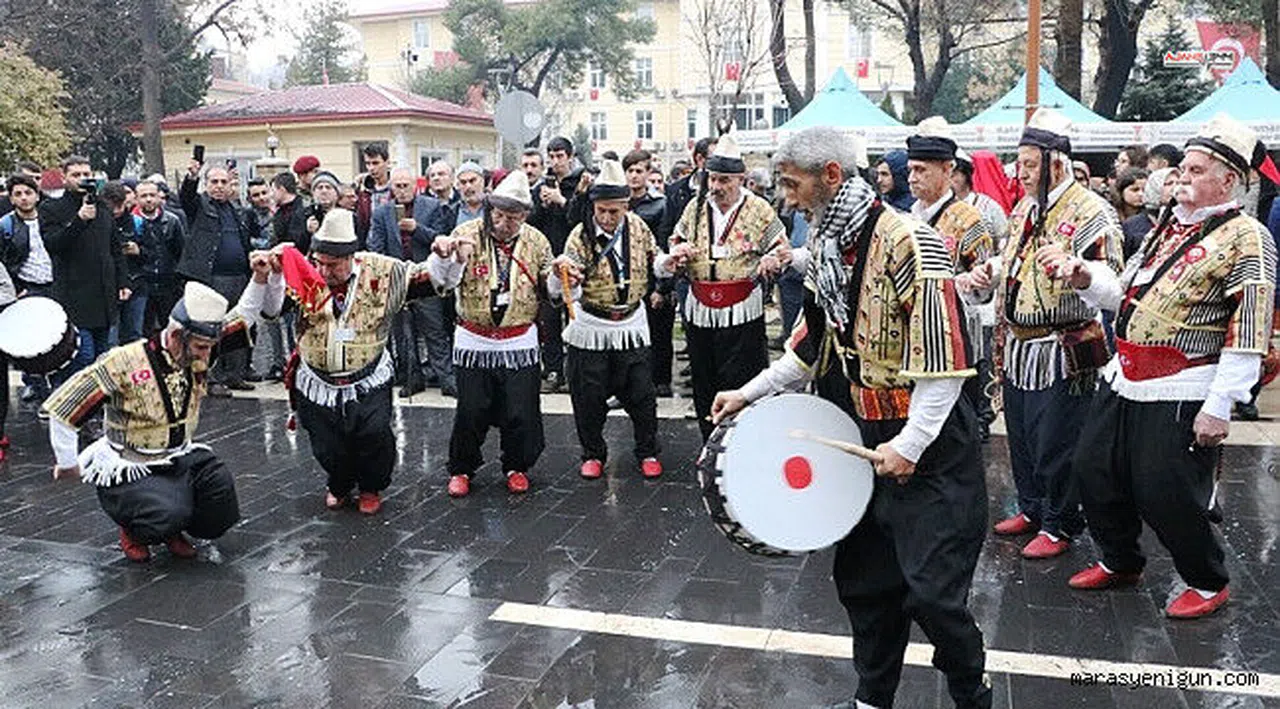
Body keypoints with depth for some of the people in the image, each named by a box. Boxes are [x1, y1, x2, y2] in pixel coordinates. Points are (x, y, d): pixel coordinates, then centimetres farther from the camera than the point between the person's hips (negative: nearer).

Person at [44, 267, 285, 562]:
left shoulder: (197, 351, -5)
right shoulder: (124, 363, -22)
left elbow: (245, 313, 1)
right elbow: (62, 406, -15)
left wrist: (262, 277, -17)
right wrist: (68, 463, -5)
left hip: (180, 458, 6)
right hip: (129, 469, -6)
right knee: (169, 515, -30)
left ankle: (172, 529, 11)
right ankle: (133, 531, 8)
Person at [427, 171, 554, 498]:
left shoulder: (536, 242, 0)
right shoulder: (467, 234, -6)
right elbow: (442, 279, -12)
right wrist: (443, 255, -32)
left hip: (520, 343, 1)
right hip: (474, 342, -1)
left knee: (521, 412, 5)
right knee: (471, 412, 5)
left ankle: (516, 466, 29)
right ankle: (461, 468, 26)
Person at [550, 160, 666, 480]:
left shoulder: (637, 226, -3)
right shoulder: (581, 236, -14)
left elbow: (656, 264, 15)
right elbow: (557, 291, -21)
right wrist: (559, 273, -43)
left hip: (631, 324, 2)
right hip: (590, 328, -2)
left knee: (642, 395, 9)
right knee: (589, 398, 6)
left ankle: (647, 452, 27)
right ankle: (593, 454, 26)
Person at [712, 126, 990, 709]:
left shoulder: (908, 242, -19)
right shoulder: (824, 244, 7)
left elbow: (944, 357, -22)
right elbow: (815, 341, 17)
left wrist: (909, 445, -24)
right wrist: (750, 393, 12)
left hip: (929, 446, -8)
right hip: (863, 439, 8)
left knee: (931, 591, -4)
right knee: (861, 579, 15)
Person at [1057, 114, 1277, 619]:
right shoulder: (1168, 225, 14)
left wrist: (1219, 407, -19)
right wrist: (1084, 278, 0)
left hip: (1181, 395, -8)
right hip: (1123, 382, 8)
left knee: (1166, 495, -1)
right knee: (1094, 471, 13)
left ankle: (1208, 582, 25)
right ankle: (1120, 562, 36)